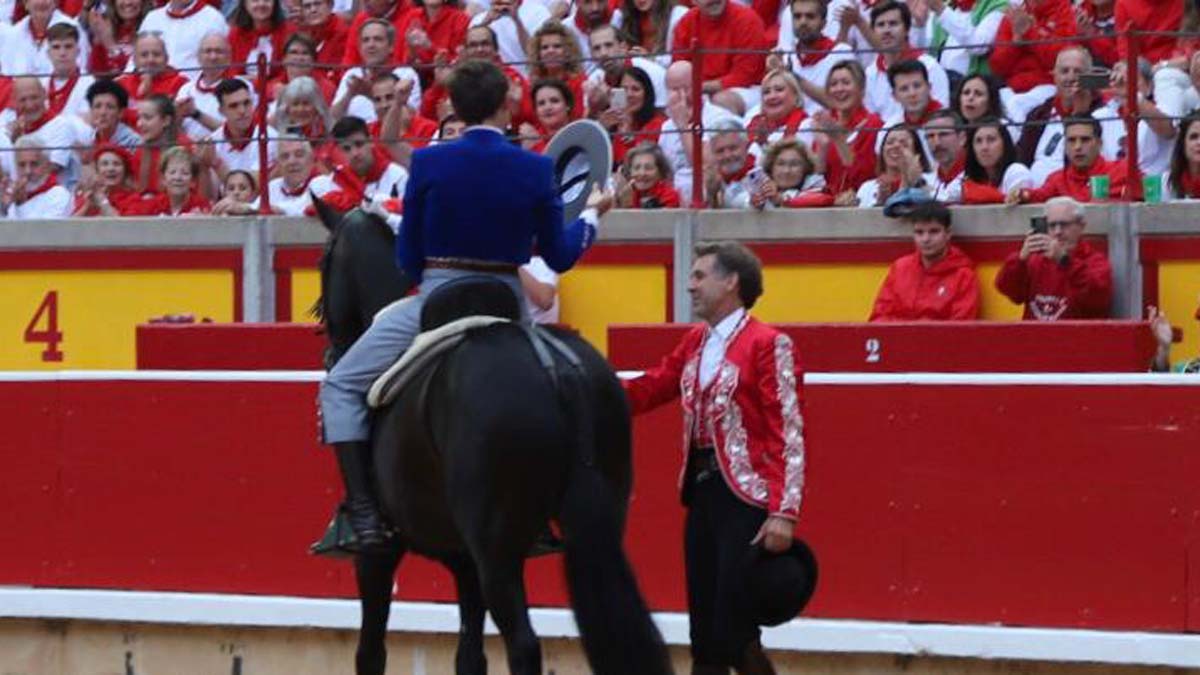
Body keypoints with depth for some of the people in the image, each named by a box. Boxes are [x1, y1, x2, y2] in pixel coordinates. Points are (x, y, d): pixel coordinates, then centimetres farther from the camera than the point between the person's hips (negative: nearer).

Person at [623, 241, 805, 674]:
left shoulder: (768, 345, -10)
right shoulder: (694, 344, 15)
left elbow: (790, 434, -14)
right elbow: (646, 391, 15)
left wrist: (784, 512, -21)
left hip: (747, 496, -8)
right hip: (702, 491, 8)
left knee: (733, 630, -9)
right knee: (704, 631, 9)